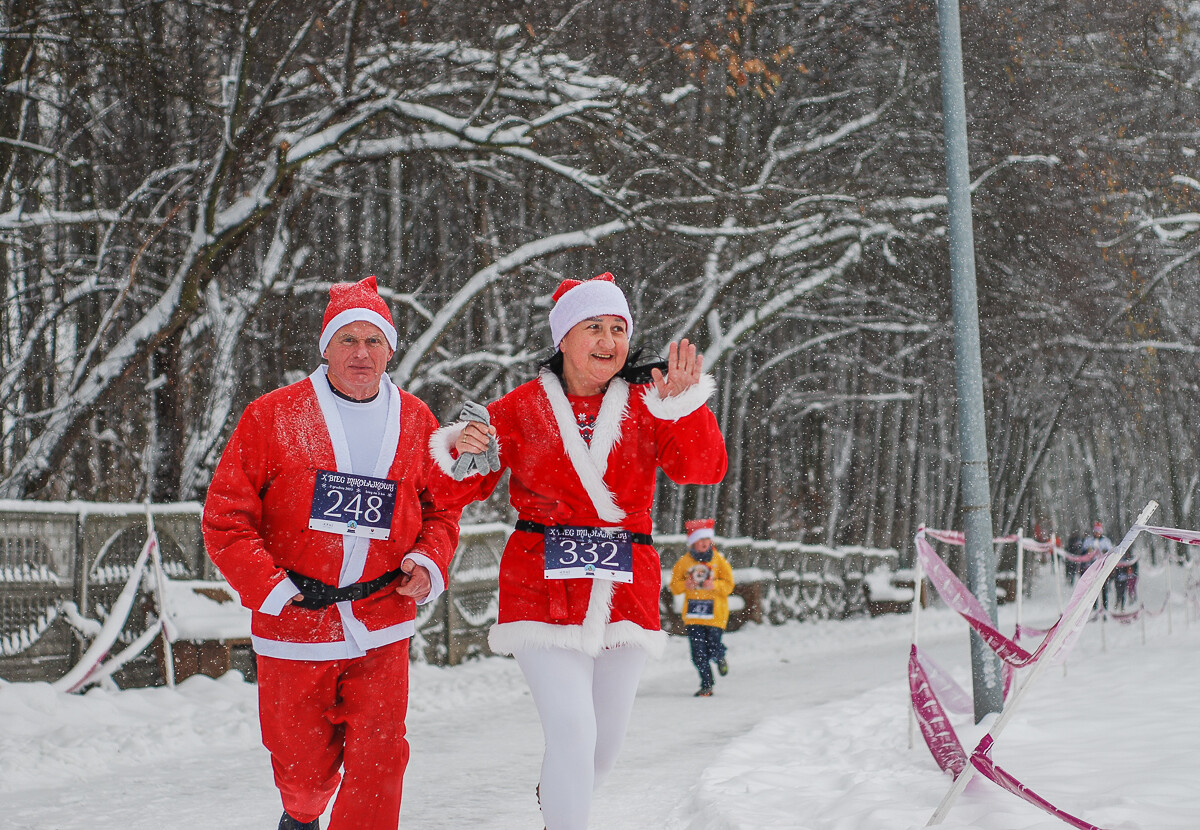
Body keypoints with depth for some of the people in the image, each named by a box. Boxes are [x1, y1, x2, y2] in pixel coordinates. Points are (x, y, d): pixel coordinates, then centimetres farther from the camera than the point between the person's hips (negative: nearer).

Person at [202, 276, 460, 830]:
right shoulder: (273, 417, -4)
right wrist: (268, 586, -14)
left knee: (378, 759, -10)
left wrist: (428, 561, -5)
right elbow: (226, 517, -4)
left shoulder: (416, 422, 5)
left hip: (382, 625, 1)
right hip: (294, 621, -1)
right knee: (303, 766, 11)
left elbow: (441, 510, 15)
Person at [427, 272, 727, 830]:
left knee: (606, 738, 17)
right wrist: (463, 456, -19)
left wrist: (686, 407, -27)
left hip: (626, 591, 3)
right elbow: (457, 491, 3)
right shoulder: (521, 409, 0)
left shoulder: (646, 407, 3)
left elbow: (703, 469, -11)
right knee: (573, 733, -18)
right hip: (543, 590, -3)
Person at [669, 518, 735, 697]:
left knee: (713, 650, -5)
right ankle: (706, 685, 11)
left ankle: (720, 658, 31)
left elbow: (729, 585, 3)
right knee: (698, 653, -2)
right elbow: (674, 585, 9)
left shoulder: (718, 560, 1)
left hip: (715, 613, -1)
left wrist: (714, 585, -16)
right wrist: (685, 585, -12)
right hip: (693, 613, 1)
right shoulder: (685, 561, 3)